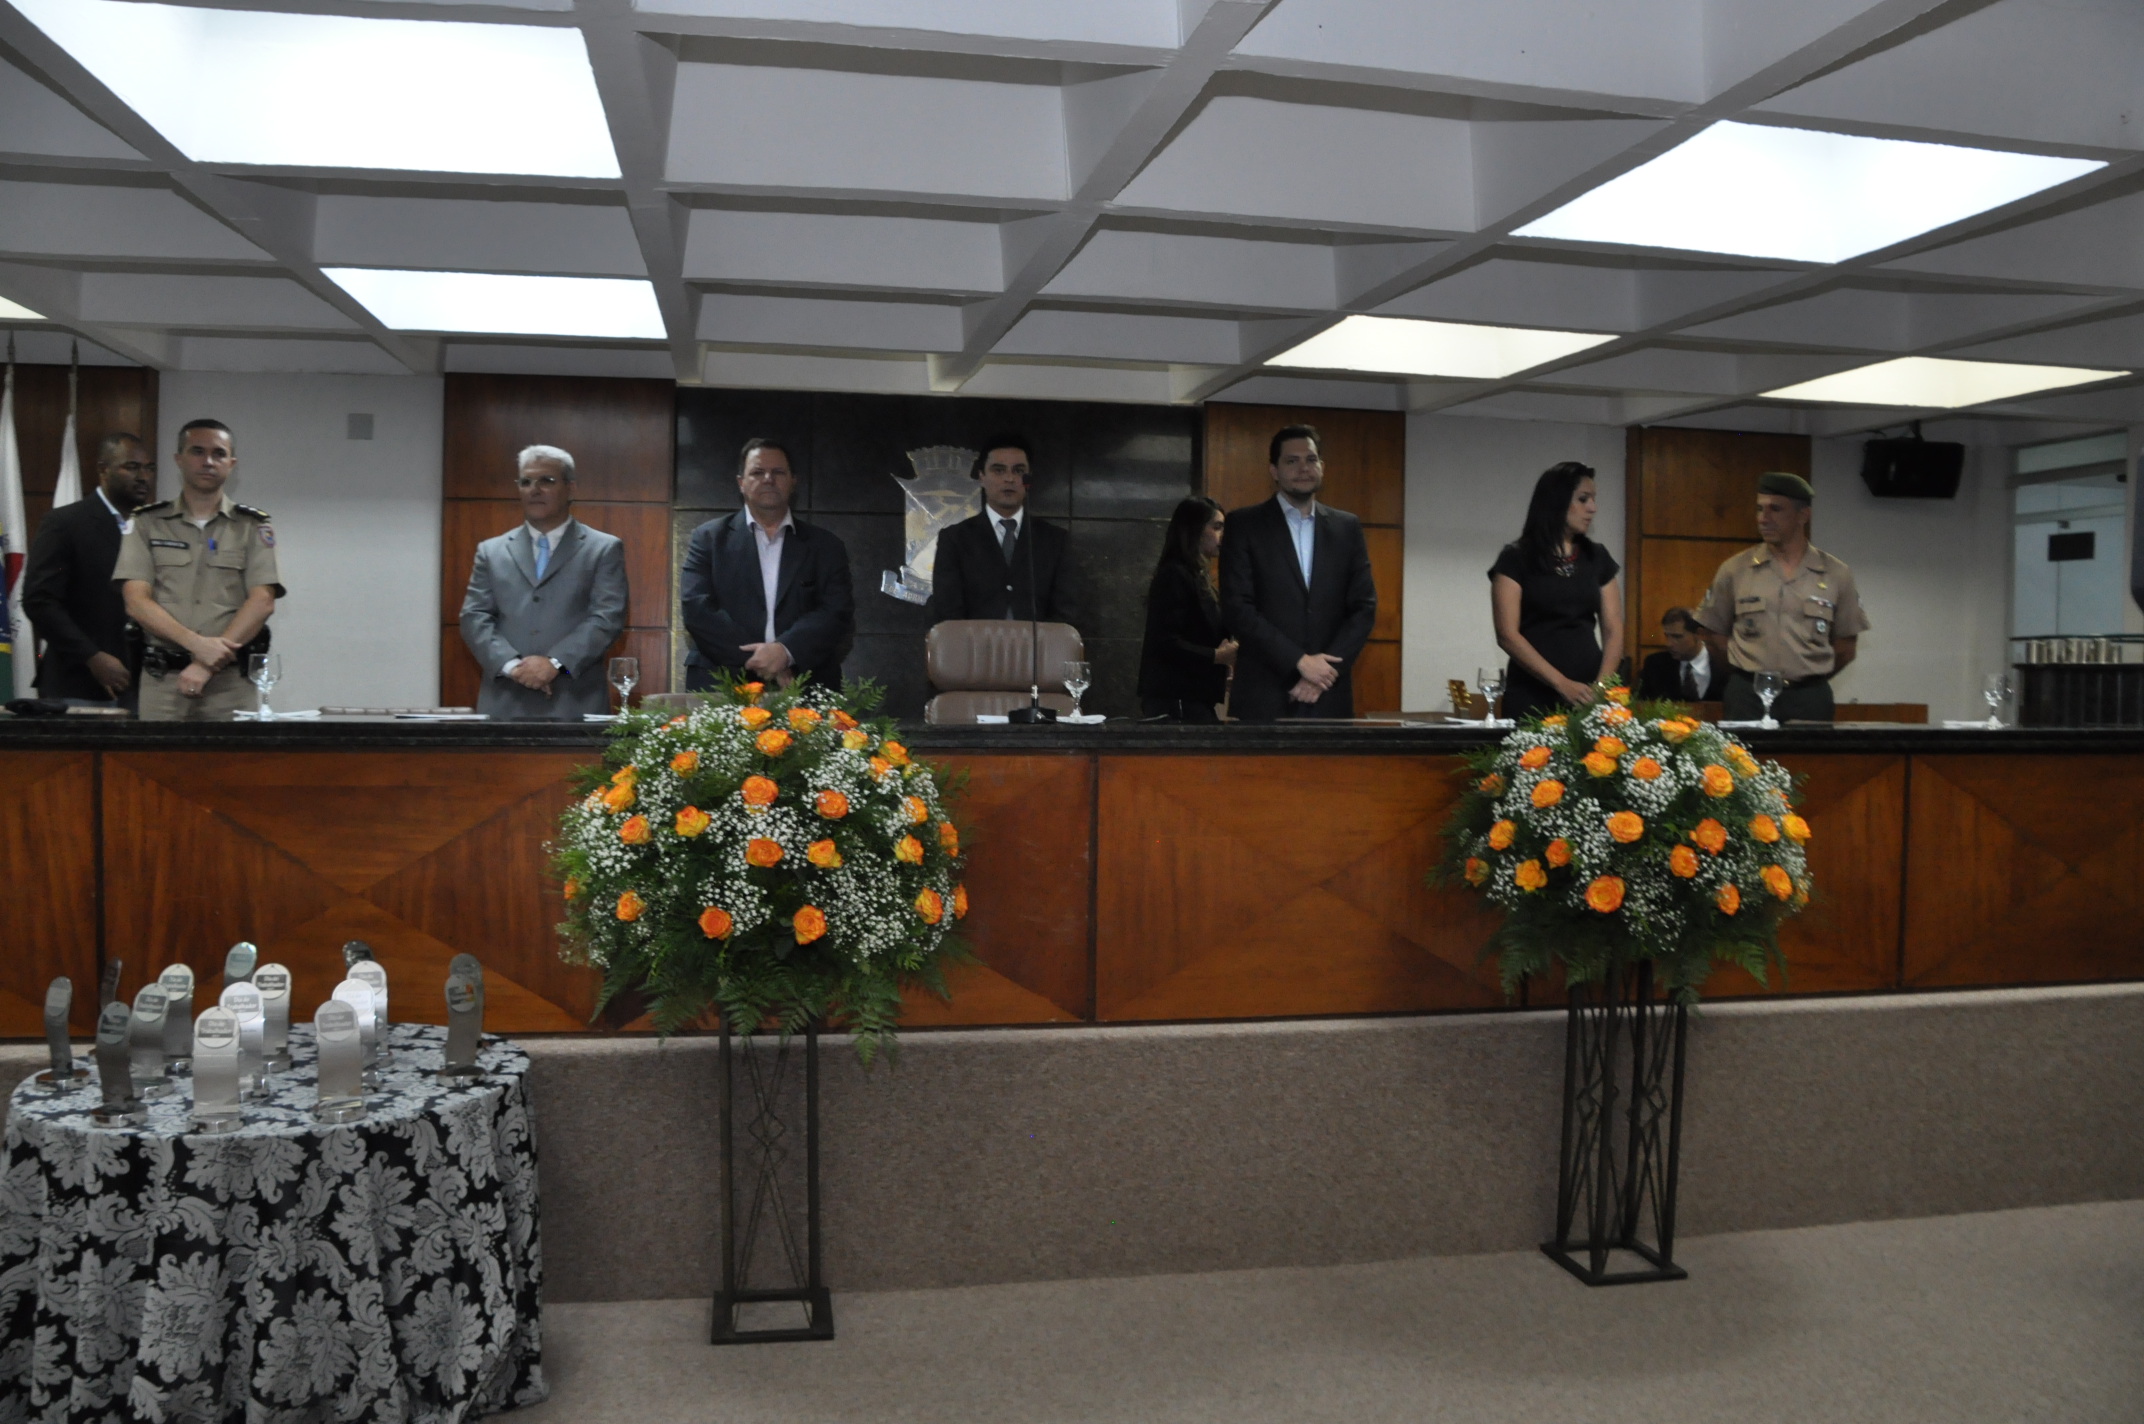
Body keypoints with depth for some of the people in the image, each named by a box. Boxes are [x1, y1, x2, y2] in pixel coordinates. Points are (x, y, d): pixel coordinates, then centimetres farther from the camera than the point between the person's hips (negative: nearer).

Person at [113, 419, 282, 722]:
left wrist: (208, 665, -12)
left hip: (232, 684, -1)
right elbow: (136, 602, 0)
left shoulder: (253, 527, 8)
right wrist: (196, 643, -15)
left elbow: (262, 602, -4)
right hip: (162, 680, 1)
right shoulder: (147, 524, 10)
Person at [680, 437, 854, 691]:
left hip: (804, 688, 1)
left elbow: (837, 613, 1)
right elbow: (697, 608, -2)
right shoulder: (709, 538, 10)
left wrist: (786, 650, -16)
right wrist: (756, 660, -12)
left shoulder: (826, 546, 12)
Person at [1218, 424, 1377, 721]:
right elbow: (1236, 608, -6)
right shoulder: (1244, 525, 2)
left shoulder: (1347, 527, 12)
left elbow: (1365, 607, 8)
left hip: (1330, 697, 3)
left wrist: (1324, 671, -5)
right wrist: (1300, 661, -11)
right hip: (1264, 697, -2)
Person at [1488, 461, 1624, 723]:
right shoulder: (1516, 558, -1)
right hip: (1533, 695, -3)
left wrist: (1601, 687, -10)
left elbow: (1613, 631, 7)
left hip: (1587, 696, 4)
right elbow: (1507, 635, -9)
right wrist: (1562, 684, -16)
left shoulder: (1598, 558, 12)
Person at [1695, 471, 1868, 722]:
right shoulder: (1734, 570, 2)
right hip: (1747, 698, 0)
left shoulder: (1835, 574, 5)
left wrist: (1810, 681, 8)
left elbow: (1846, 645, 11)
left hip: (1810, 700, 1)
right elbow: (1715, 634, 9)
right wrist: (1750, 676, 7)